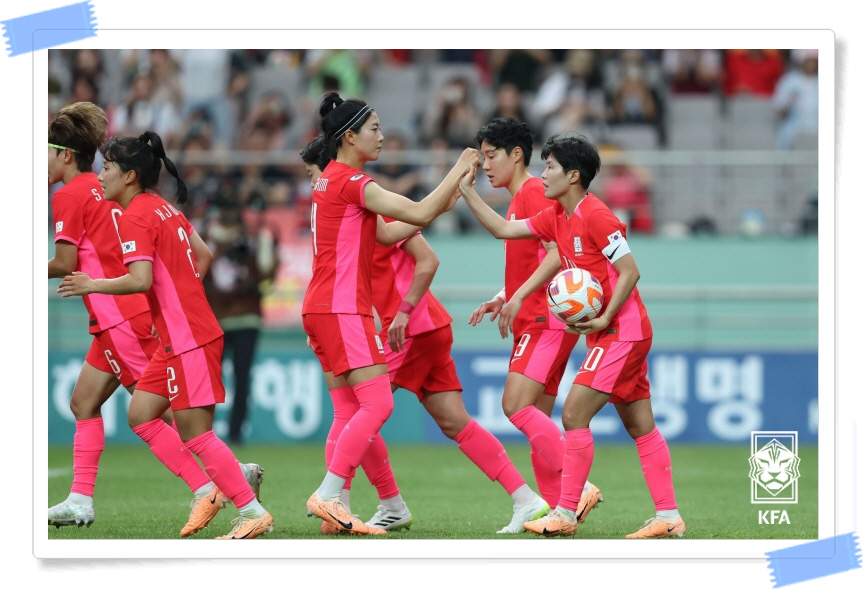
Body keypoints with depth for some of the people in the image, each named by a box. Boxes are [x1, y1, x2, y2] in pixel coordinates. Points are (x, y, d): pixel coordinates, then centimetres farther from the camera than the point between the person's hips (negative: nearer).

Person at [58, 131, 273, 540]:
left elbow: (141, 280, -25)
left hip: (189, 339, -10)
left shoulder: (134, 218, -14)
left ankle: (253, 513, -3)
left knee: (193, 431, -7)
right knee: (141, 415, 11)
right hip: (176, 339, 10)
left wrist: (93, 285, -15)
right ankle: (207, 491, 11)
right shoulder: (164, 208, 14)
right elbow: (204, 256, 21)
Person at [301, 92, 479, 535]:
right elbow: (419, 214, -17)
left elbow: (381, 233, 18)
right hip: (342, 309, -10)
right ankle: (328, 495, -15)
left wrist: (444, 201, 12)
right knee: (377, 404, -12)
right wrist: (459, 169, -7)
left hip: (323, 308, 10)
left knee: (350, 412, 8)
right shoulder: (351, 182, -12)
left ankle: (333, 505, 4)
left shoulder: (330, 180, 17)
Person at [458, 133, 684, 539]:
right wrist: (467, 192, 14)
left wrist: (605, 319, -22)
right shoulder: (556, 217, 11)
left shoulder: (595, 216, -16)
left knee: (574, 414, -12)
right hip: (611, 335, 10)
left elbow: (630, 271, -18)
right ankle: (668, 516, 7)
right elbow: (504, 230, 18)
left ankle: (565, 514, -10)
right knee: (641, 427, 7)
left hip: (622, 332, -10)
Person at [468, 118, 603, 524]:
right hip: (533, 322, 10)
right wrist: (499, 300, 15)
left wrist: (518, 298, -24)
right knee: (536, 420, 6)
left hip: (547, 320, -10)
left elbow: (556, 253, -20)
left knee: (516, 406, -19)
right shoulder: (517, 200, 22)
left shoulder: (534, 193, -9)